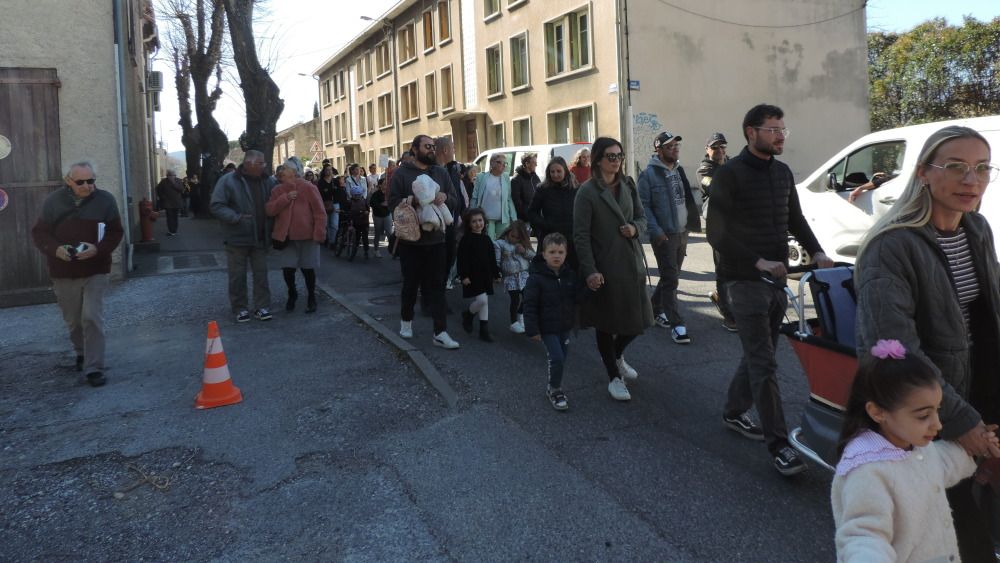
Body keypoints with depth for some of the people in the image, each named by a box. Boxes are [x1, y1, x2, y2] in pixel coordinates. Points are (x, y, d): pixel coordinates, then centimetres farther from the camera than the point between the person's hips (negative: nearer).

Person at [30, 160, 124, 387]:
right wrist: (54, 249, -19)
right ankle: (82, 354, 41)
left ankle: (94, 368, -5)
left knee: (92, 317, -11)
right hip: (63, 272, 2)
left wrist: (98, 249, -21)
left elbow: (115, 232, -3)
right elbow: (39, 232, 1)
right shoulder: (53, 201, -3)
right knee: (73, 320, 14)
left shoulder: (105, 200, -5)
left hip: (95, 270, -2)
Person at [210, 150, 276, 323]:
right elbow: (217, 205, -12)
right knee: (238, 275, 4)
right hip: (237, 238, -4)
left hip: (260, 238, 4)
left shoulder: (266, 182, 7)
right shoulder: (228, 181, -8)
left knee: (261, 274, 7)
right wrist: (236, 218, -22)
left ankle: (262, 307, 15)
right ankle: (239, 309, 15)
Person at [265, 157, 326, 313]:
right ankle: (292, 294, 28)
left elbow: (319, 212, -8)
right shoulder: (278, 190, 7)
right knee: (287, 269, 2)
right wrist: (285, 198, -16)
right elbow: (270, 210, -4)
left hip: (306, 236, -3)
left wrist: (319, 234, -13)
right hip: (285, 237, 3)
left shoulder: (308, 187, -6)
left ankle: (311, 297, 25)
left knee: (307, 269, 7)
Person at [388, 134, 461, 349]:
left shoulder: (441, 172, 7)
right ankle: (406, 320, 33)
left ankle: (440, 333, 3)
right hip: (410, 239, -3)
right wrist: (409, 200, -27)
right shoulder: (402, 173, -5)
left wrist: (445, 197, -15)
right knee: (411, 284, 11)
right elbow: (393, 203, -9)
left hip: (435, 239, 3)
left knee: (437, 286, 2)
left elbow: (455, 199, 7)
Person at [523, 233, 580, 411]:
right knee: (556, 358, -11)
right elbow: (530, 306, -15)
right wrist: (532, 329, -17)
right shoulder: (536, 278, -16)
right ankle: (554, 390, 9)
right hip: (547, 328, -6)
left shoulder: (570, 275, 1)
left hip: (565, 326, 6)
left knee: (562, 358, 14)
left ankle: (554, 387, 34)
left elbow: (578, 297, 9)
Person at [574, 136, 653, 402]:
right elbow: (581, 235, -12)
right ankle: (614, 377, 23)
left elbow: (641, 218, 16)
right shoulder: (587, 192, -9)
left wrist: (635, 228, -8)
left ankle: (617, 355, 39)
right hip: (604, 268, -5)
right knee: (606, 323, 6)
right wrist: (590, 271, -19)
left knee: (639, 320, 10)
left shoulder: (627, 185, 8)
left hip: (632, 263, 6)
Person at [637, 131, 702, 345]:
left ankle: (656, 309, 33)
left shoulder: (679, 170, 14)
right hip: (664, 235, -7)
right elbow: (644, 205, -14)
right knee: (670, 279, -6)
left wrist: (689, 224, 11)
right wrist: (656, 231, -20)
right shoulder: (649, 174, -10)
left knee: (671, 277, 16)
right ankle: (676, 324, -4)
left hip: (682, 232, 8)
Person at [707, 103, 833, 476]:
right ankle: (778, 443, 0)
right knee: (764, 363, -6)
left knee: (758, 355, 16)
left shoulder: (783, 172, 11)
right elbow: (717, 234, -14)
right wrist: (758, 263, -19)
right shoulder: (729, 175, -10)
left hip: (777, 279, 7)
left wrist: (816, 252, 4)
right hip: (746, 281, -7)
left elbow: (795, 219, 20)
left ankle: (733, 413, 34)